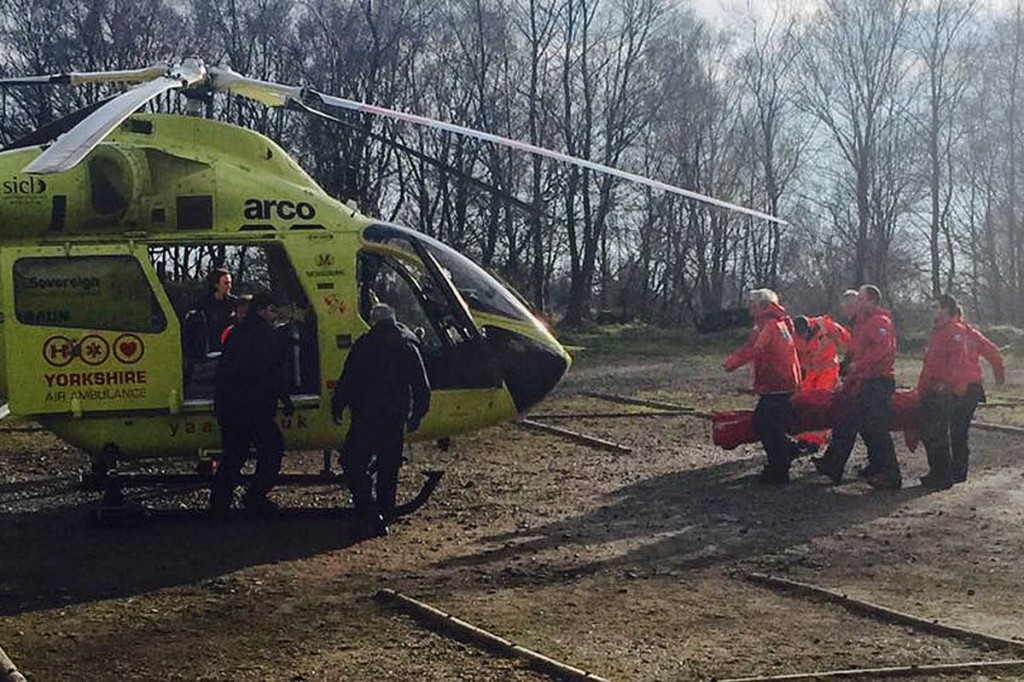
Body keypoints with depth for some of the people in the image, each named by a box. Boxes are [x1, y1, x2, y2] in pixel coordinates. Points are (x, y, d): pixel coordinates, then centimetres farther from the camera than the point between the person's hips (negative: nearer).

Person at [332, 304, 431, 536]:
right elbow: (422, 387, 10)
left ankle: (370, 514, -13)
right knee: (389, 469, 13)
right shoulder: (408, 346, 8)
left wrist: (337, 407, 2)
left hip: (367, 418, -4)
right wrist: (417, 414, 18)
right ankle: (385, 517, 14)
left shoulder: (363, 345, -4)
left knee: (352, 463, 1)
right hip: (396, 419, 4)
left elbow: (347, 380, -7)